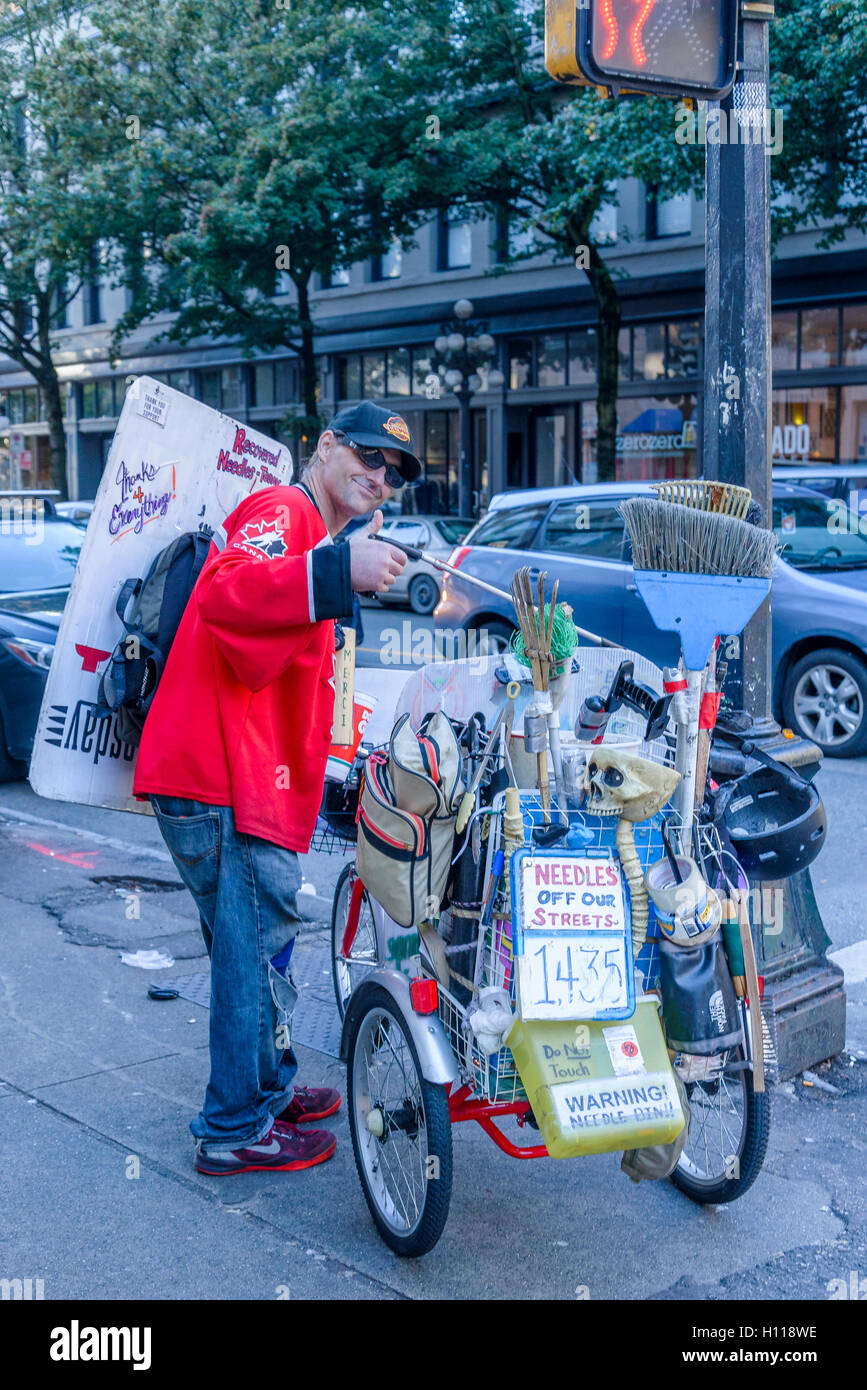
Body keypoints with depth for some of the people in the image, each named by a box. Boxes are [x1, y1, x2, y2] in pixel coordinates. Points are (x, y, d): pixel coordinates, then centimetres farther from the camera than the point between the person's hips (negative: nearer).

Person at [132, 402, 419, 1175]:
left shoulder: (316, 536, 26)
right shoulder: (283, 511, -9)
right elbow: (226, 595, -33)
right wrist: (337, 571, -46)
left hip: (255, 783, 11)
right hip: (222, 781, -11)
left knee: (261, 949, 21)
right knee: (255, 952, -4)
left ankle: (269, 1089, 37)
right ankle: (234, 1132, 6)